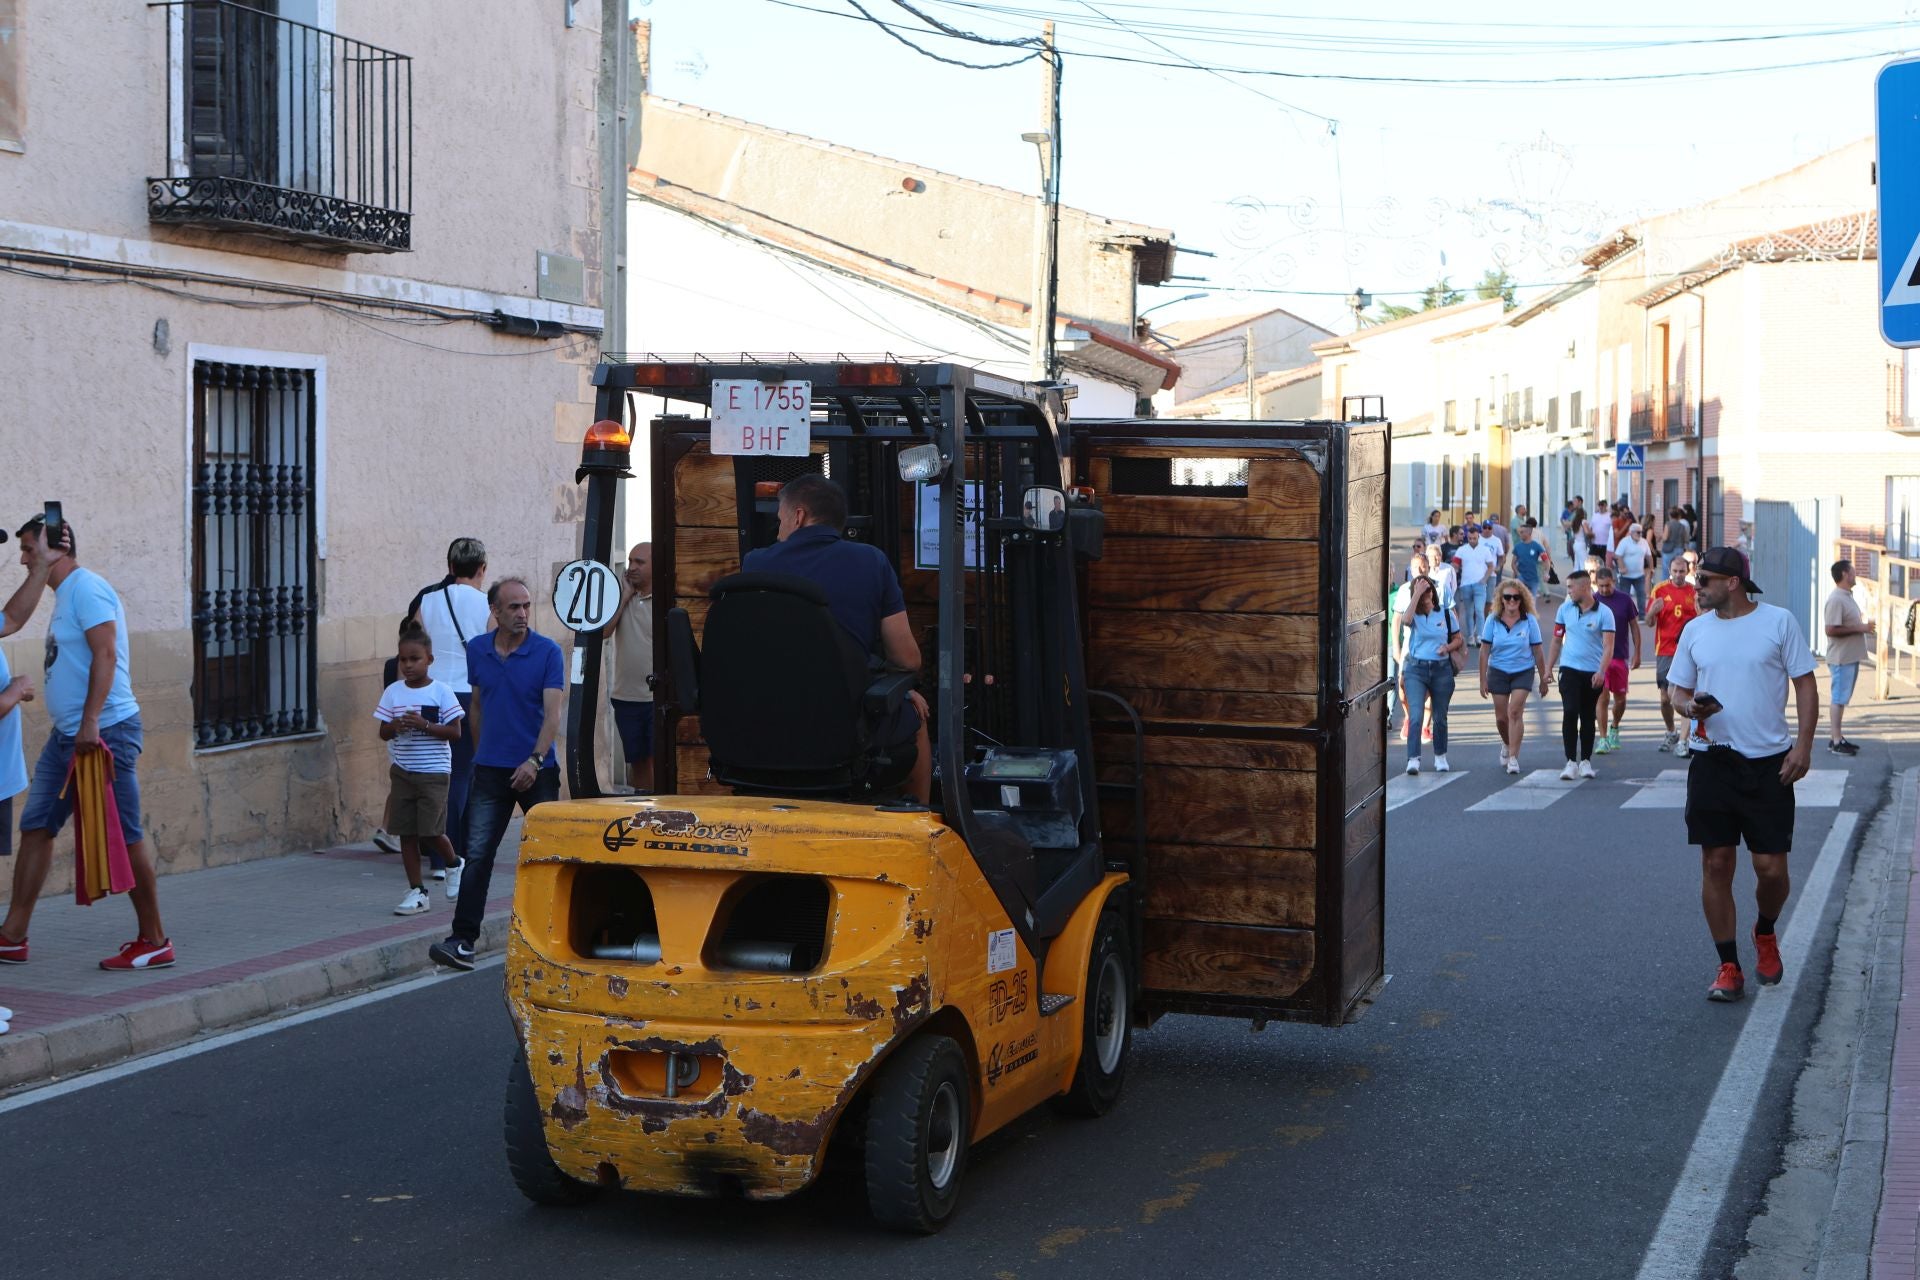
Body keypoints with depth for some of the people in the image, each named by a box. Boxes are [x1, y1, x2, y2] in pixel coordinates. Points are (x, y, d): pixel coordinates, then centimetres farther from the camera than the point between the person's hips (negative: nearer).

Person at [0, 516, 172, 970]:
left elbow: (105, 655, -21)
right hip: (67, 735, 10)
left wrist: (90, 723, -26)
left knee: (124, 836, -4)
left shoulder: (86, 588, -12)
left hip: (104, 731, -10)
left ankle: (154, 941, 3)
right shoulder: (64, 595, 18)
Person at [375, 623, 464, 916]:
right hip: (402, 771, 4)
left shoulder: (441, 691, -5)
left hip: (434, 771, -4)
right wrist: (395, 727, -15)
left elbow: (455, 732, -8)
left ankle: (454, 866, 27)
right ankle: (416, 892, 11)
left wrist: (424, 725, -20)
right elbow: (383, 733, 8)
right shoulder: (393, 692, 5)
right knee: (406, 832, 3)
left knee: (432, 831, -4)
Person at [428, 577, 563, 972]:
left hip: (537, 771, -2)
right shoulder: (477, 650, 5)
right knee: (478, 855, -6)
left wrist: (535, 761, -25)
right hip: (491, 771, 2)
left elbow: (553, 713, -14)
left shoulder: (548, 653, -7)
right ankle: (463, 941, -9)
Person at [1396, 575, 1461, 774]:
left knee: (1440, 717, 11)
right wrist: (1417, 594, -20)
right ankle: (1413, 759, -17)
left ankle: (1440, 757, 27)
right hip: (1415, 669, -2)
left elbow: (1458, 639, 12)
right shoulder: (1413, 615, 0)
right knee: (1415, 716, -14)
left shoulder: (1445, 613, 5)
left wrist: (1448, 647, -9)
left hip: (1441, 669, 2)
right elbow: (1405, 620, -25)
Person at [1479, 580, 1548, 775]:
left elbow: (1538, 651, 1)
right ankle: (1507, 745, 39)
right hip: (1498, 671, 2)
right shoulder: (1493, 621, -3)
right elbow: (1484, 651, 0)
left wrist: (1544, 679, 4)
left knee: (1515, 711, -16)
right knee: (1501, 717, 8)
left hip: (1523, 671, -2)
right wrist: (1483, 680, -2)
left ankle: (1513, 757, -13)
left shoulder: (1529, 621, -5)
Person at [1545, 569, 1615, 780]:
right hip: (1569, 669, 1)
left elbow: (1608, 646, -12)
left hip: (1593, 673, -1)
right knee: (1570, 713, -12)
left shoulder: (1604, 613, -7)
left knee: (1588, 717, 9)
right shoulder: (1564, 609, 4)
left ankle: (1585, 761, 19)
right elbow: (1557, 640, 12)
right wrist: (1548, 668, 9)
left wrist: (1601, 672, -24)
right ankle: (1571, 762, -9)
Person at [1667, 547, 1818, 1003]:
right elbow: (1678, 690, 13)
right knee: (1716, 864, 1)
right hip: (1713, 761, 3)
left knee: (1771, 868, -2)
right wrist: (1690, 707, -10)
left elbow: (1805, 685, -1)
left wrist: (1804, 744, -10)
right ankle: (1729, 968, 11)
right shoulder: (1695, 629, 8)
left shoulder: (1779, 622, -2)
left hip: (1769, 762, -3)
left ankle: (1765, 932, 30)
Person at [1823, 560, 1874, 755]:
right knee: (1838, 698, -5)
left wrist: (1863, 627, 6)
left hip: (1850, 657, 10)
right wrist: (1859, 628, -20)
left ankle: (1837, 737, 19)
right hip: (1841, 659, -10)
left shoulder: (1848, 597, 13)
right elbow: (1831, 630, -24)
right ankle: (1835, 741, -2)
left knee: (1841, 698, 13)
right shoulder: (1836, 600, -18)